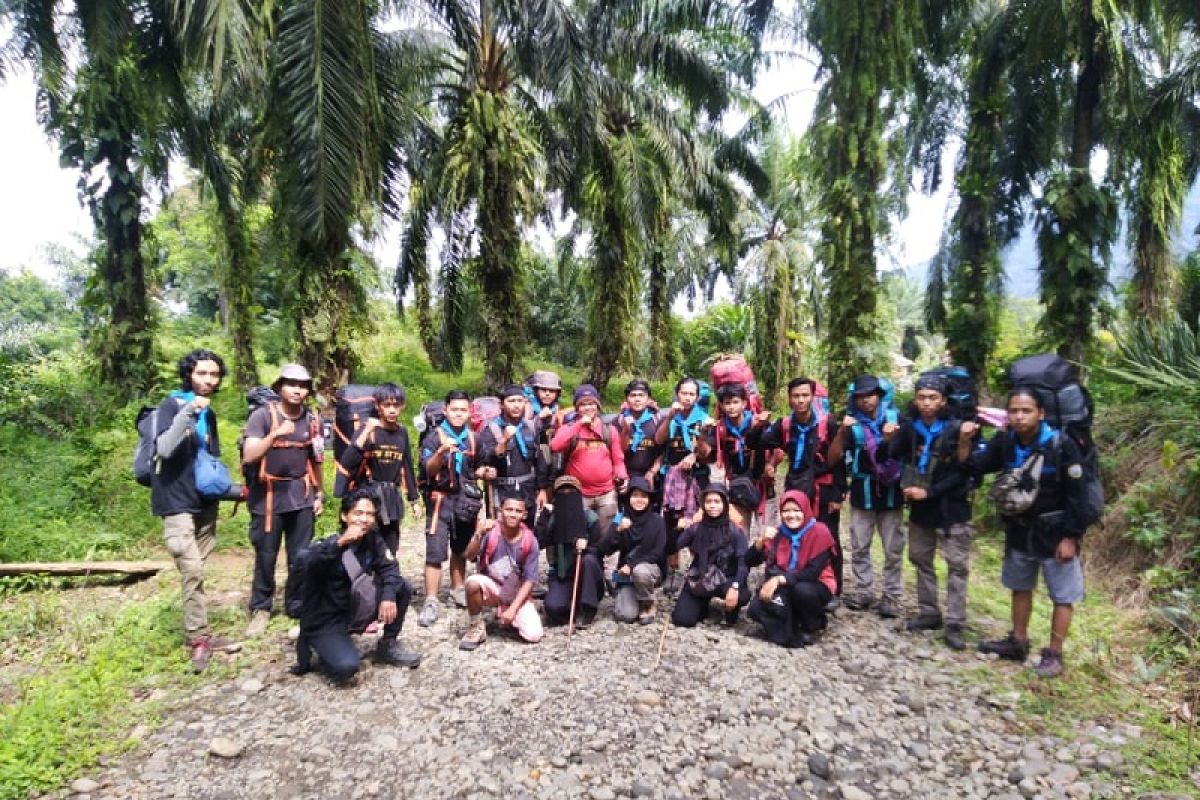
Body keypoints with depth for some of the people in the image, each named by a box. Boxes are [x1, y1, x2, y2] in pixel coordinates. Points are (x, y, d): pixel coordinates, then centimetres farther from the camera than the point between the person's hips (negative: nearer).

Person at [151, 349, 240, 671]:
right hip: (177, 503, -6)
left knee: (198, 572, 11)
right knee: (192, 571, -12)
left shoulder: (209, 414, 12)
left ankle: (198, 634, 19)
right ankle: (198, 638, -4)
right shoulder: (172, 405, -8)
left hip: (205, 503, 7)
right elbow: (164, 449, -23)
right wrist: (187, 412, -29)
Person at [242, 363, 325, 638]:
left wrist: (319, 493, 14)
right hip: (268, 496, -3)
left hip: (301, 497, 3)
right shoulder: (262, 416, -8)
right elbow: (248, 457, -18)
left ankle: (297, 606, 22)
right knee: (266, 556, 5)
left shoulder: (312, 420, 4)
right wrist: (275, 434, -30)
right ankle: (260, 609, 22)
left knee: (301, 556, 7)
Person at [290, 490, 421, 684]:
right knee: (345, 667, -29)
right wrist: (341, 542, -54)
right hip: (324, 622, -5)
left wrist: (388, 595, -30)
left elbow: (389, 567, -11)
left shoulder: (373, 539, -4)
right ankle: (324, 654, 6)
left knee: (402, 587, -11)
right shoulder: (326, 546, -20)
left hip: (355, 611, 5)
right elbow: (302, 566, -40)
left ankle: (388, 646, 6)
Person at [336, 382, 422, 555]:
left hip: (392, 499, 5)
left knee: (390, 553, 13)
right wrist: (366, 432, -26)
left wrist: (414, 500, 16)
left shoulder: (402, 432, 7)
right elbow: (346, 463, -22)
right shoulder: (368, 429, -9)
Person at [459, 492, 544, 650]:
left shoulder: (530, 542, -14)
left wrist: (512, 609, -18)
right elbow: (469, 556, -32)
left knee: (534, 636, -17)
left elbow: (529, 580, -11)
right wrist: (479, 534, -50)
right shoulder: (490, 531, -16)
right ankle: (476, 628, -9)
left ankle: (508, 615, 16)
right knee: (473, 582, -34)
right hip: (492, 588, -1)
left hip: (518, 594, 1)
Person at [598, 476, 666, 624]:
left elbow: (658, 552, -11)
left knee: (640, 571, -36)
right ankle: (625, 598, 15)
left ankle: (647, 605, -7)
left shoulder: (656, 520, -8)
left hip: (650, 568, -1)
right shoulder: (621, 518, -4)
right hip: (627, 574, 1)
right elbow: (606, 550, -11)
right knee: (625, 615, -21)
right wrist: (618, 531, -28)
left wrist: (632, 565, -19)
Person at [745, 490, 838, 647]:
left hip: (816, 587, -3)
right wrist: (762, 541, -25)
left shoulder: (819, 532, -16)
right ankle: (791, 626, 8)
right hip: (784, 588, 3)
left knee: (801, 590, -37)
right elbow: (750, 562, -8)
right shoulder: (779, 533, -3)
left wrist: (780, 579, -30)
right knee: (757, 608, -21)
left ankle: (811, 627, -5)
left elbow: (813, 572, -23)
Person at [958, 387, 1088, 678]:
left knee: (1062, 596, 6)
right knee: (1020, 587, 19)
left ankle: (1053, 654, 18)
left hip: (1055, 532, -5)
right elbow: (974, 466, -7)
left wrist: (1070, 538, -18)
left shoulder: (1062, 446, -21)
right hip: (1019, 529, 6)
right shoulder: (1005, 441, -7)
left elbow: (1076, 496, -18)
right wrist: (964, 442, -26)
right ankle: (1017, 642, 34)